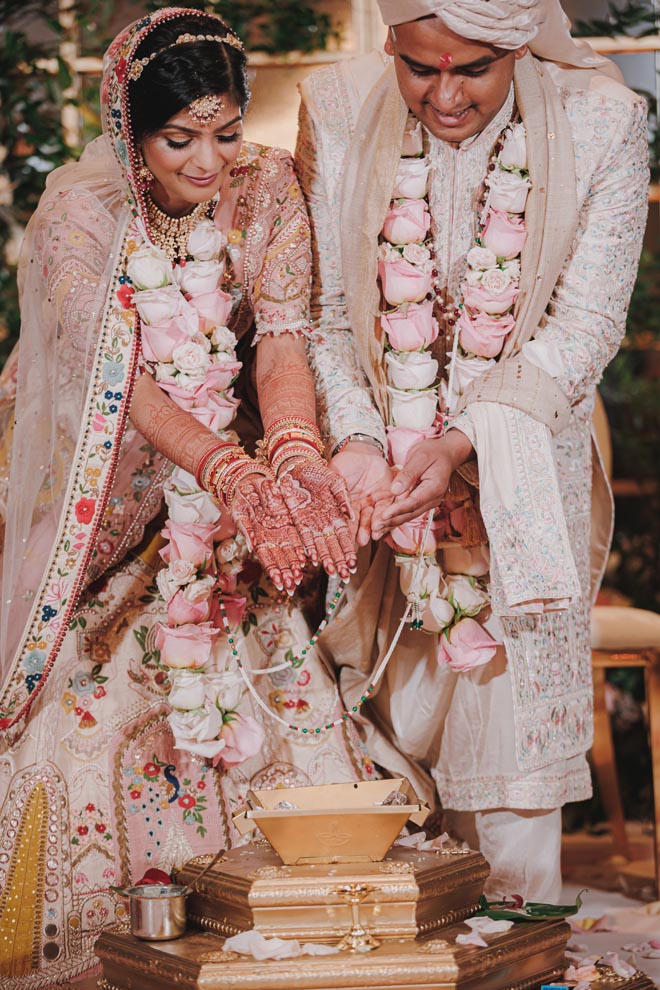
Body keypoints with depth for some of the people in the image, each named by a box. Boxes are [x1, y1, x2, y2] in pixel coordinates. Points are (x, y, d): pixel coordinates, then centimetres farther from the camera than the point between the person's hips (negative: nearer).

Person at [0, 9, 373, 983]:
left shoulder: (268, 190, -5)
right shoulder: (79, 212, -15)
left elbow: (282, 341, -12)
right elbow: (119, 381, -24)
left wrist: (294, 452, -33)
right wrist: (233, 474, -39)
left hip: (230, 490, 3)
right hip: (106, 492, -2)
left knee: (268, 702, -3)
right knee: (95, 708, -7)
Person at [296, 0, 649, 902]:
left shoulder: (602, 123, -12)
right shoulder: (339, 112, -9)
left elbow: (584, 327, -11)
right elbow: (322, 310, -5)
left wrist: (462, 442, -23)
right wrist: (355, 438, -20)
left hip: (522, 475, 0)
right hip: (377, 466, 1)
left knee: (510, 726, 2)